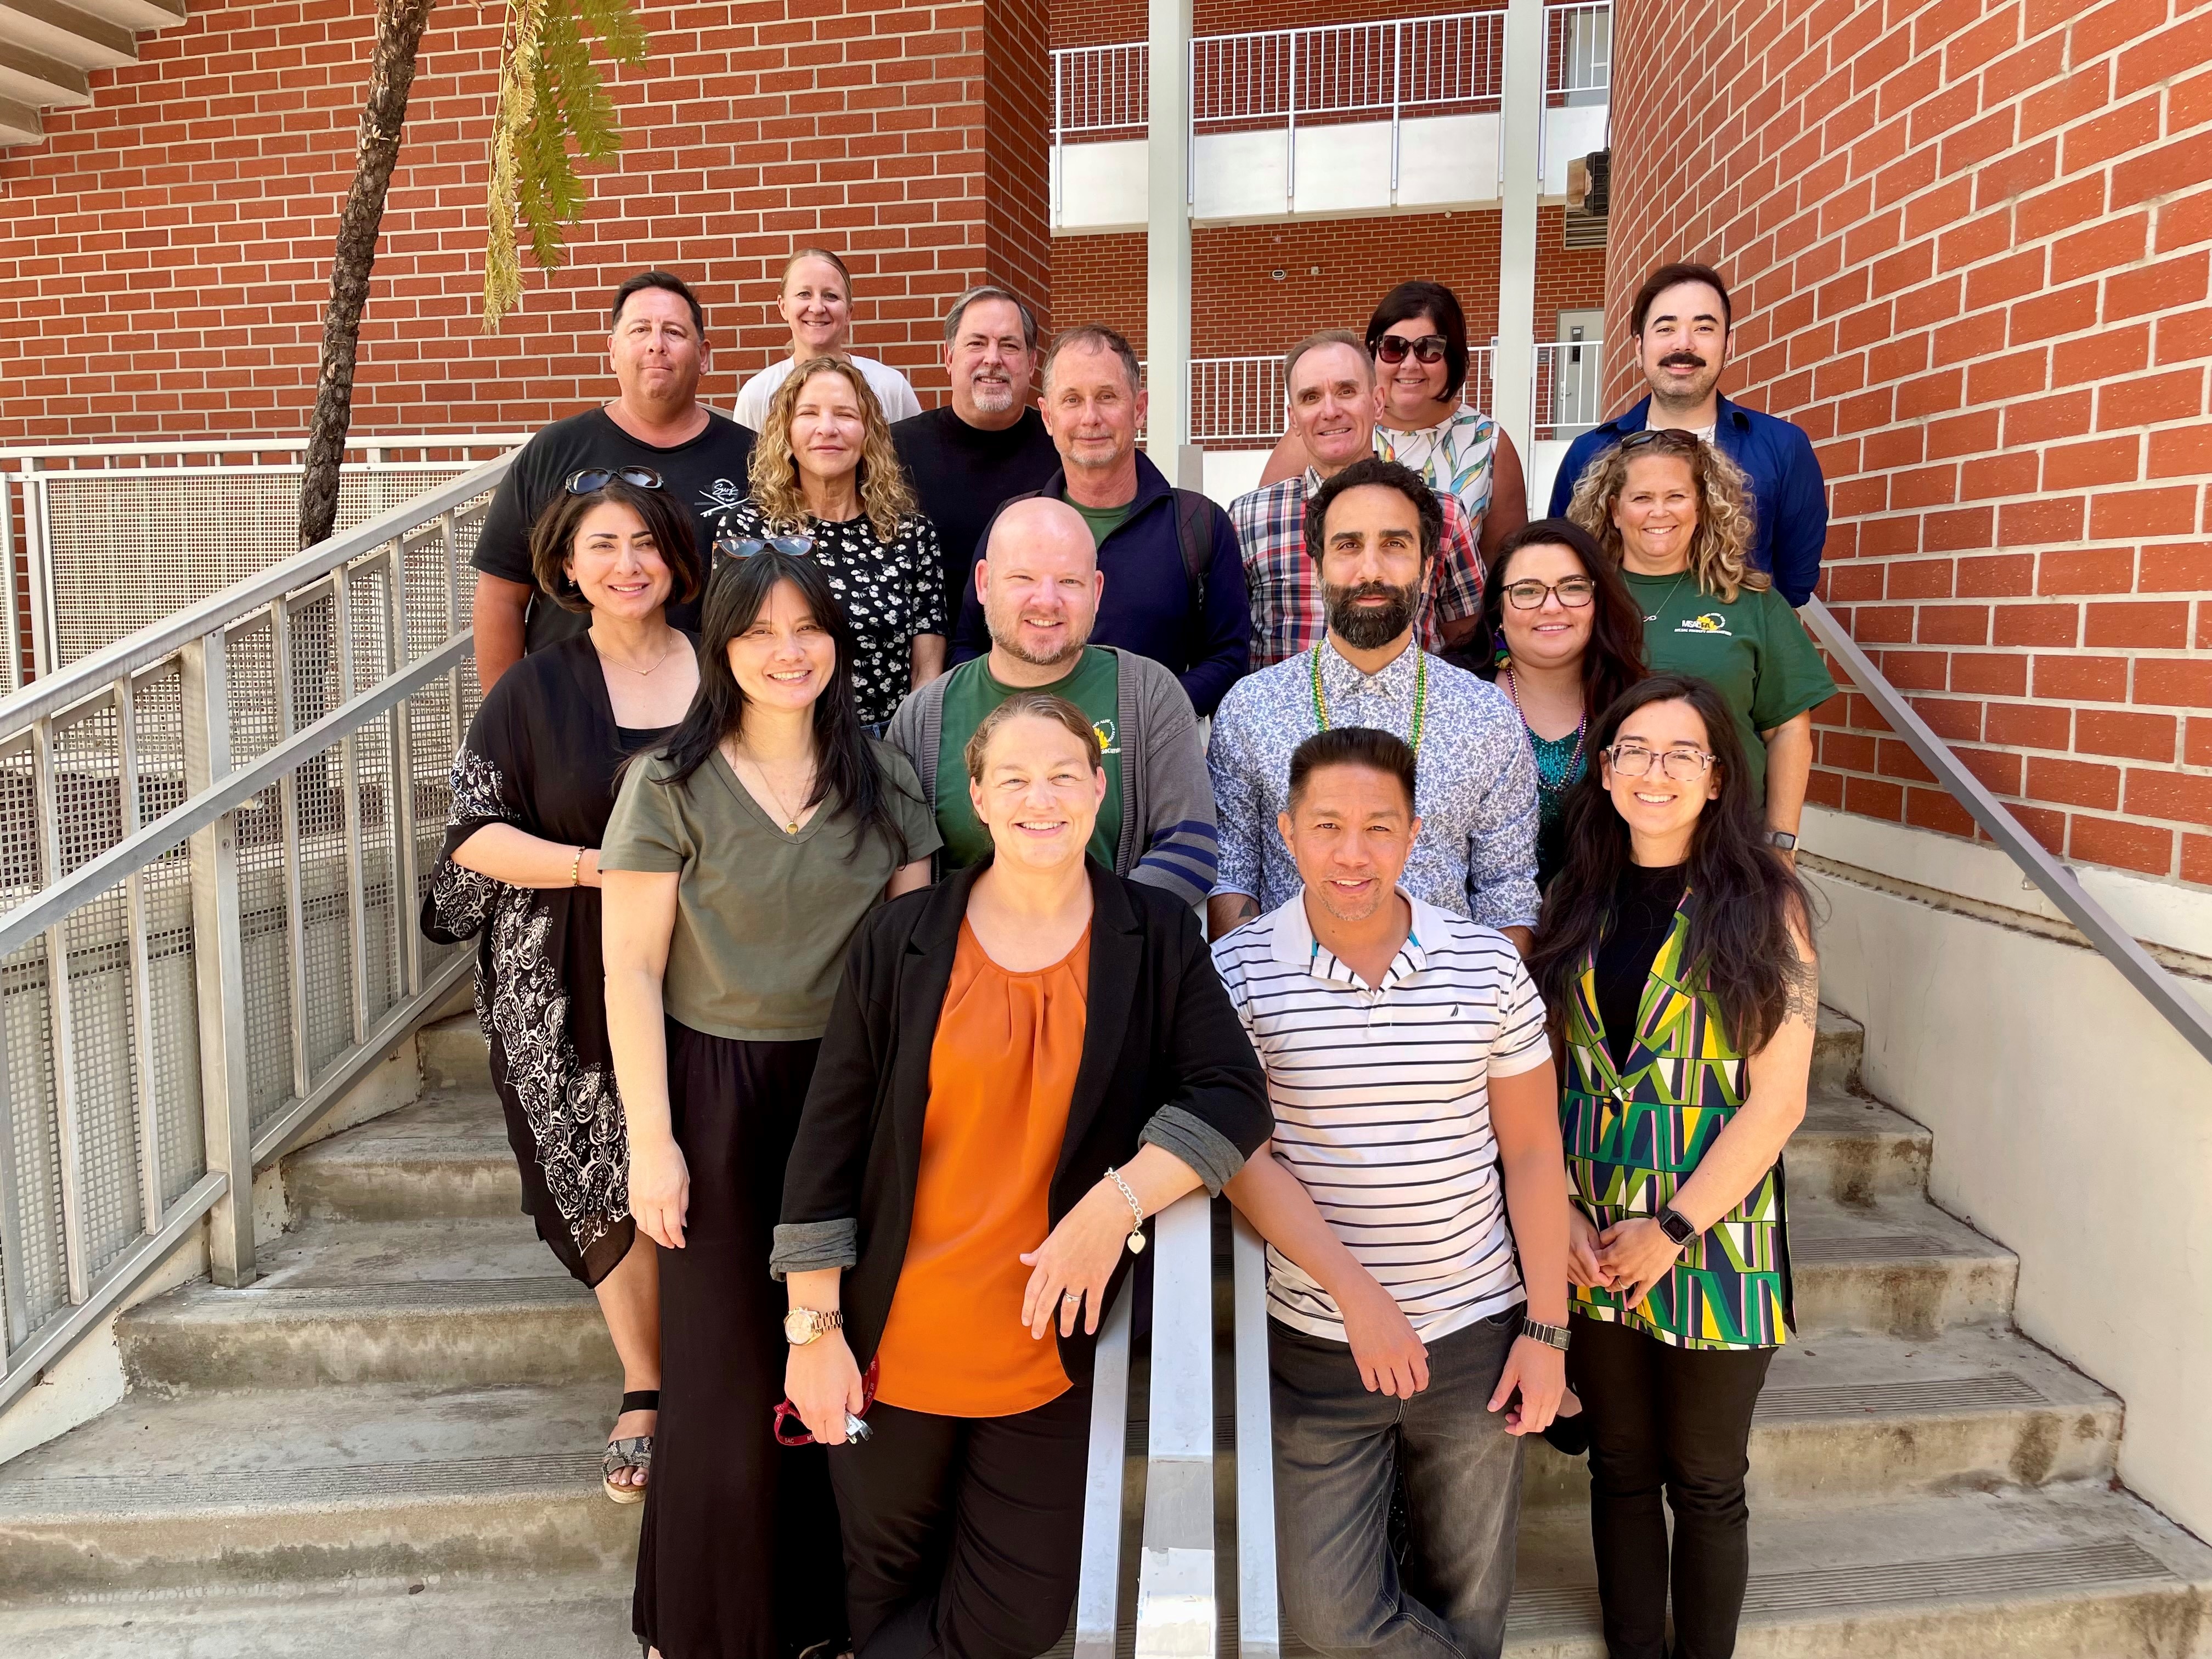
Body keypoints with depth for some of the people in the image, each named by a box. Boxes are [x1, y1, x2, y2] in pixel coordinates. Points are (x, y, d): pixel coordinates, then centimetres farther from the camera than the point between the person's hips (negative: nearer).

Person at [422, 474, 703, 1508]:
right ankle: (644, 1393, 25)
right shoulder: (536, 693, 4)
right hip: (579, 991, 0)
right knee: (610, 1186, 6)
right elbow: (473, 834, 0)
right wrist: (596, 864, -15)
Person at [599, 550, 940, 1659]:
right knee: (729, 1368, 6)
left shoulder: (881, 777, 4)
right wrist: (652, 1140, -9)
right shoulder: (671, 784, -5)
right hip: (721, 1092, -2)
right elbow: (631, 972, -5)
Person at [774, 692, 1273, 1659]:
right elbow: (828, 1144, -3)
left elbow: (1234, 1097, -10)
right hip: (889, 1351, 0)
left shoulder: (1157, 938, -3)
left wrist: (1118, 1200, -24)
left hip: (1048, 1357, 1)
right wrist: (813, 1327, -4)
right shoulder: (901, 942, -5)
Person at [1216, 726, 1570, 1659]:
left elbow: (1532, 1153, 2)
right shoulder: (1240, 972, -9)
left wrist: (1547, 1330, 0)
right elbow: (1241, 1156, -12)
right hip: (1319, 1344, -1)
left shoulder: (1488, 964, -4)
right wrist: (1356, 1293, -19)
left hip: (1478, 1335, 2)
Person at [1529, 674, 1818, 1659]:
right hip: (1588, 1239, 3)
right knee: (1621, 1468, 16)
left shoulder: (1766, 906, -5)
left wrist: (1674, 1229, -13)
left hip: (1712, 1234, -3)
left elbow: (1777, 1100, -9)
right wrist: (1559, 1209, -7)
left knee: (1704, 1484, 11)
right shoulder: (1575, 903, 4)